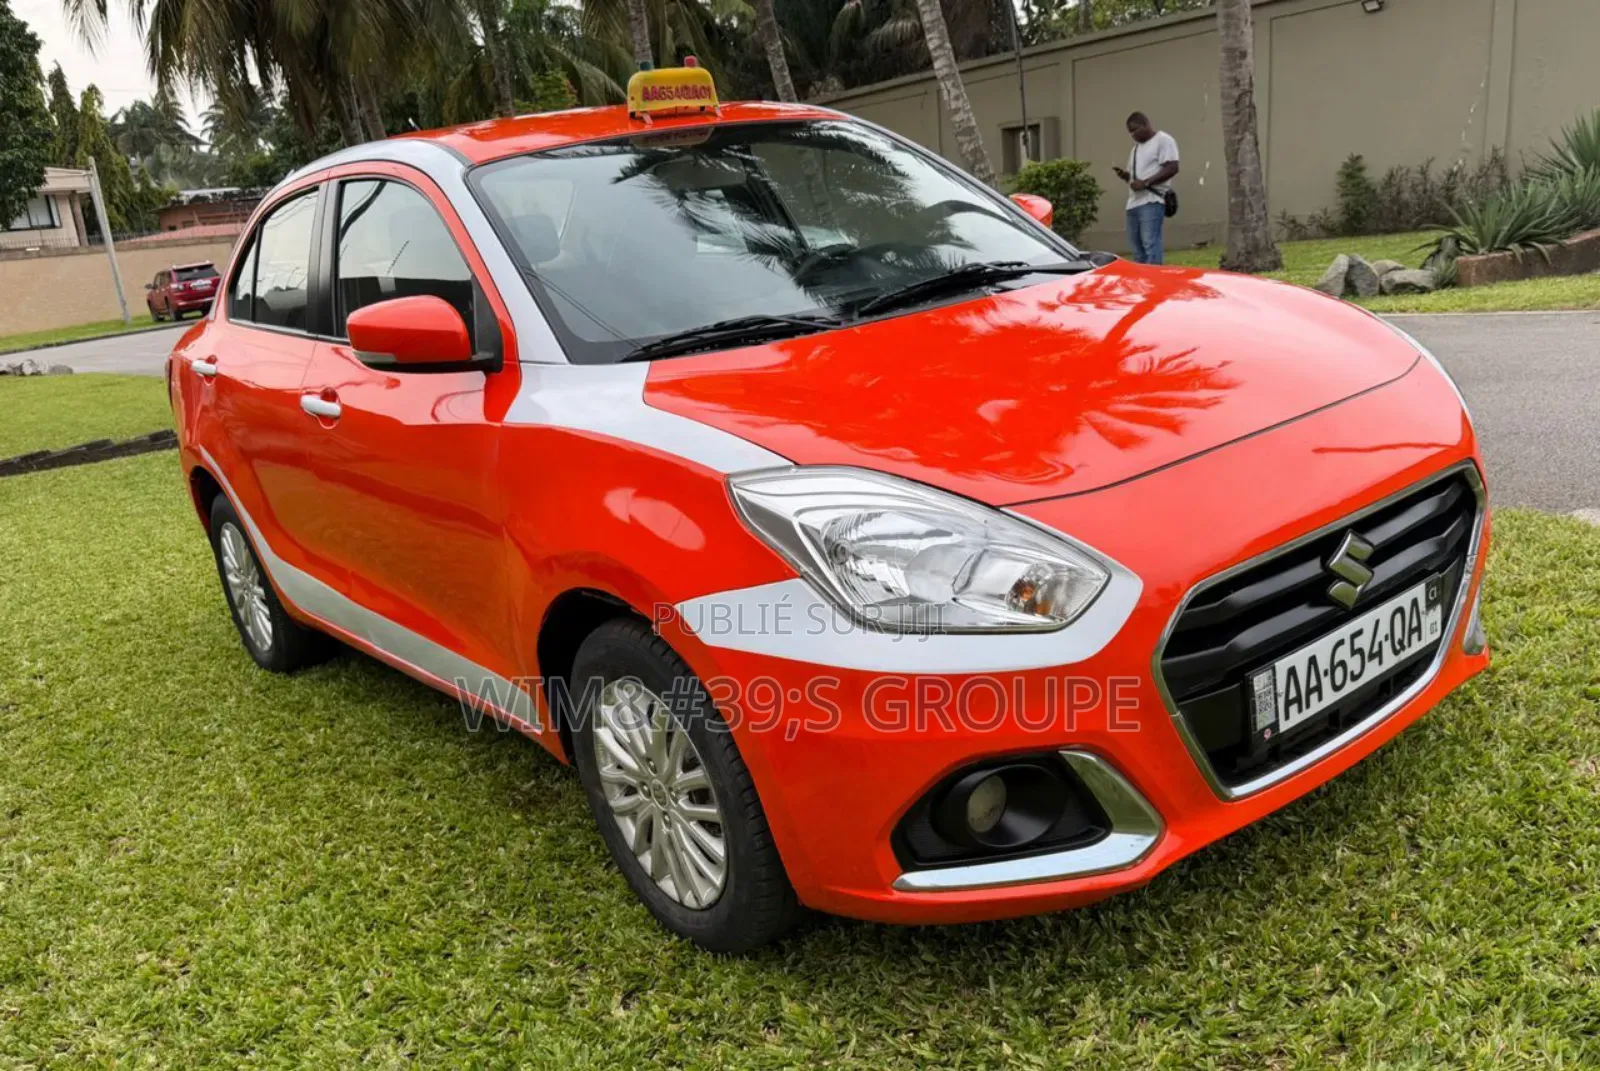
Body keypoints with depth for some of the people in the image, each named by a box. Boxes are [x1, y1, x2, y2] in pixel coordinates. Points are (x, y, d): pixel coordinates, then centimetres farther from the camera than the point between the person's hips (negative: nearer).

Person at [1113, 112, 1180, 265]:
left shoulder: (1163, 140, -1)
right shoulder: (1136, 147, 24)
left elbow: (1172, 168, -12)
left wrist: (1145, 183, -18)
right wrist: (1126, 176, 8)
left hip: (1151, 201, -9)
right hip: (1133, 203, 9)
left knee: (1151, 244, -17)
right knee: (1137, 247, 6)